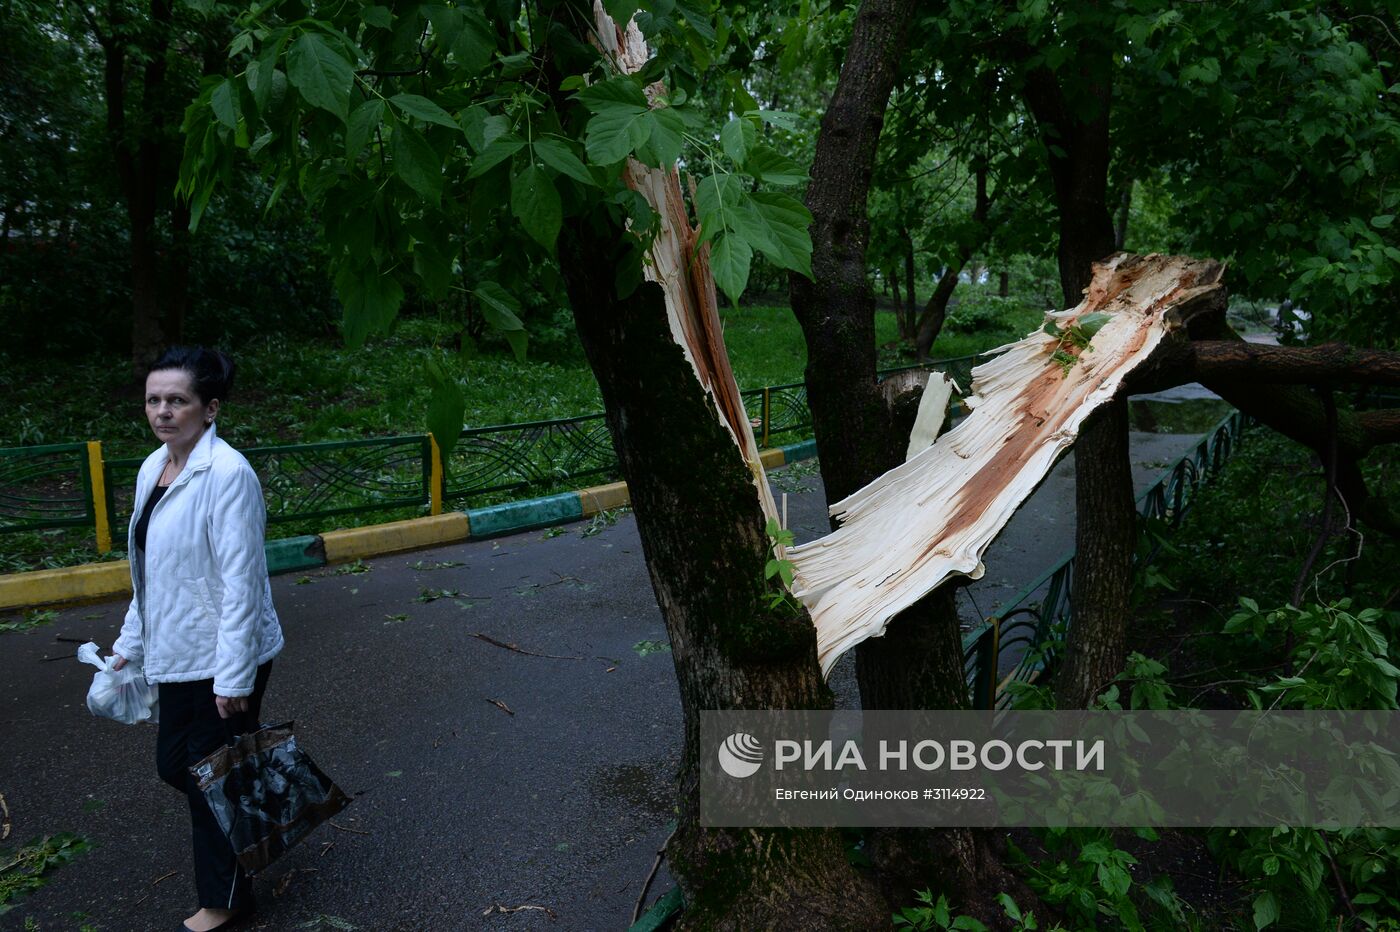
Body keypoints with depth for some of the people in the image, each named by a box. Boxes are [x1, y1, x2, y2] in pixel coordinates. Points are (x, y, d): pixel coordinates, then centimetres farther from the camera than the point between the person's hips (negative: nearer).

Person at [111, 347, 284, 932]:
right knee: (174, 765, 18)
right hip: (177, 654, 8)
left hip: (224, 658, -8)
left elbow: (241, 581, -22)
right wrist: (131, 643, 19)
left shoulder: (227, 473, -21)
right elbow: (149, 573, 16)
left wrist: (233, 677, -20)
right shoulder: (152, 469, 5)